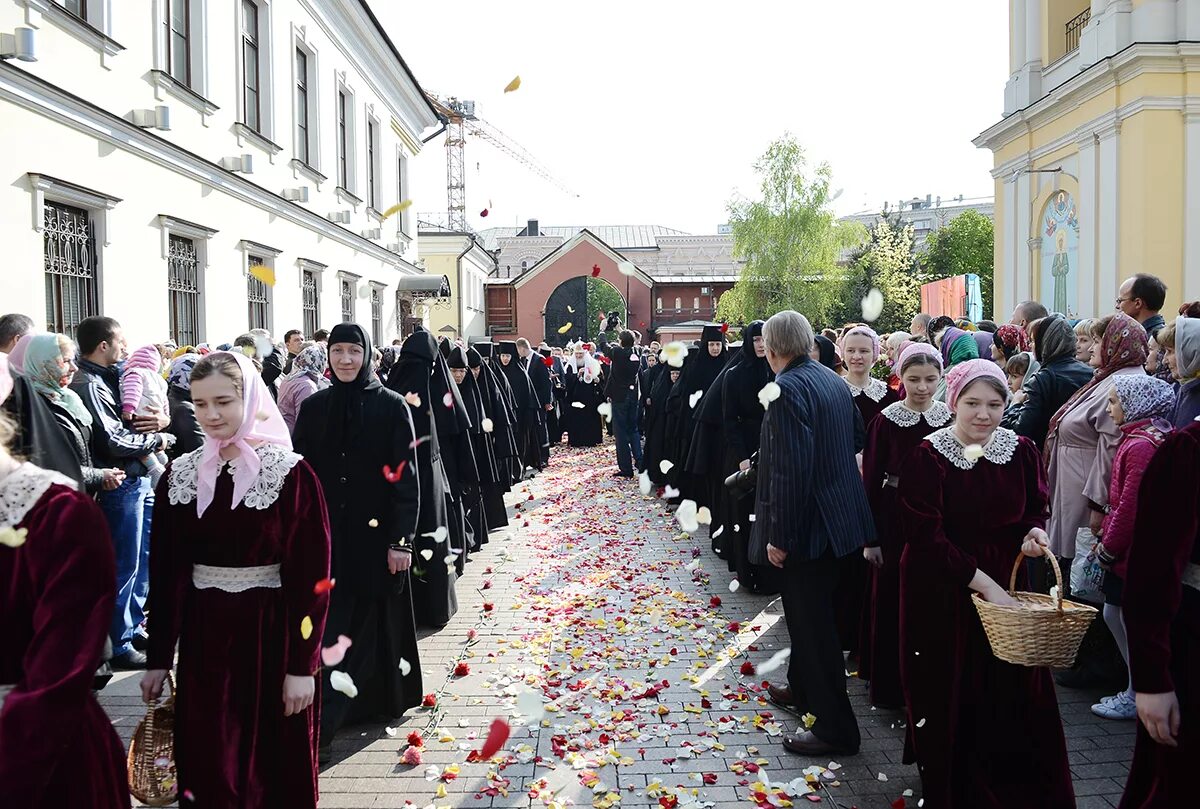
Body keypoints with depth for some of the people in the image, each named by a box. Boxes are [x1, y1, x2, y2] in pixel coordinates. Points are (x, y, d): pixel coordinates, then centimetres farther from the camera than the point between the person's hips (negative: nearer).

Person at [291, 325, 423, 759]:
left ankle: (380, 697, 16)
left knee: (371, 622, 5)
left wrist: (402, 539, -10)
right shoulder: (313, 407, 5)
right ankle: (320, 729, 8)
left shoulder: (392, 406, -4)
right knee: (328, 631, 1)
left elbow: (407, 477, -6)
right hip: (326, 535, 2)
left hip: (375, 535, -2)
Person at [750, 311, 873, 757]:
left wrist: (779, 536, -21)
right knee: (810, 613, 25)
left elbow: (790, 470, -25)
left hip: (807, 523, -9)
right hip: (837, 515, 9)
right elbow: (857, 437, 15)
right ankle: (804, 688, 42)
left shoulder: (788, 389, -21)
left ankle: (835, 728, 9)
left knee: (812, 621, 0)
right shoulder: (832, 380, 7)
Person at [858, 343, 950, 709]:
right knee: (892, 600, 5)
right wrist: (870, 537, -6)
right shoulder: (886, 420, -5)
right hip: (896, 518, -2)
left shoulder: (951, 417, 0)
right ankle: (889, 685, 18)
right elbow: (871, 479, -4)